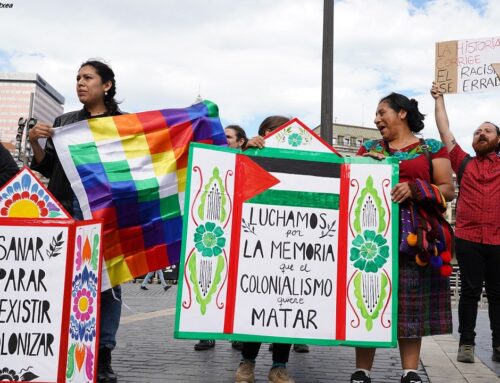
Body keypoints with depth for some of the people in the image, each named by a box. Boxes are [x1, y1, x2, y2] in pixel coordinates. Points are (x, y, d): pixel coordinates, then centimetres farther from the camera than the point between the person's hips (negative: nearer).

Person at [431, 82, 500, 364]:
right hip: (468, 238, 0)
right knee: (470, 292, 1)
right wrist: (439, 98, 16)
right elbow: (445, 130, 13)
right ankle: (467, 343, 7)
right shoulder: (464, 163, 12)